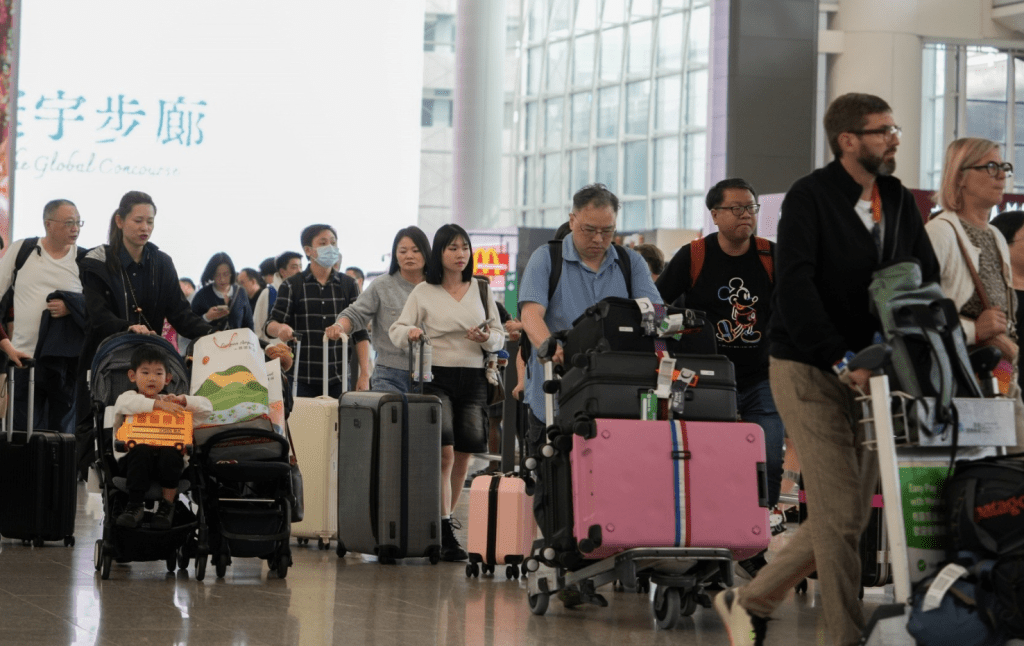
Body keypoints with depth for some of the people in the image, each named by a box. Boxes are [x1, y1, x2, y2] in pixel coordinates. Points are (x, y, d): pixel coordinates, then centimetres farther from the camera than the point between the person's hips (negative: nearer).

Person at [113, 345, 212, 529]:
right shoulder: (128, 396, 12)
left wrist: (182, 400, -3)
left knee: (169, 453, -33)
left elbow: (206, 407, 14)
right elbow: (127, 403, -16)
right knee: (142, 451, -36)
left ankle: (167, 505, -16)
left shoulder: (170, 402, 21)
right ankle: (135, 505, -24)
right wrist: (157, 404, -25)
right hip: (133, 457, -2)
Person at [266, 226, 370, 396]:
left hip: (338, 381, 2)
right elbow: (270, 325, -1)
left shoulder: (348, 285, 11)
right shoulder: (292, 286, 5)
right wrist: (280, 328, -26)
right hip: (302, 380, -2)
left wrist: (365, 374, 0)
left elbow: (361, 334, 10)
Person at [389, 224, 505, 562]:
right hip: (436, 376, -3)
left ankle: (445, 521, 19)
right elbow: (396, 331, 2)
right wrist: (410, 333, -21)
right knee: (444, 454, -15)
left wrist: (488, 338, -11)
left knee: (463, 457, 3)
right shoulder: (423, 292, 5)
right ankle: (445, 533, -15)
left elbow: (499, 336, 12)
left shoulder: (481, 291, 13)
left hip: (473, 379, 3)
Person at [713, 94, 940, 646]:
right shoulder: (809, 197, -9)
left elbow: (926, 284, 7)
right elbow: (794, 289, -18)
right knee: (839, 512, -9)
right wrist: (842, 362, -25)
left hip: (869, 372, 7)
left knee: (850, 513, 8)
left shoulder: (899, 203, 11)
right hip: (810, 372, -7)